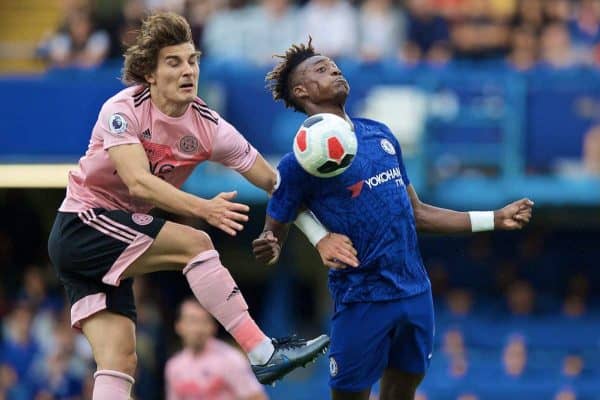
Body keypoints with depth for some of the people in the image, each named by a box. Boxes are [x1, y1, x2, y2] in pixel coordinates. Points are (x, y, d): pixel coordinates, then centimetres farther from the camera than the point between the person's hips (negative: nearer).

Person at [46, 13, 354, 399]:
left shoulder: (208, 126, -4)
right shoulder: (123, 110, -19)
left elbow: (273, 181, -1)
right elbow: (138, 183, -32)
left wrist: (318, 236, -11)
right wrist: (204, 208, -44)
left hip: (118, 233, 6)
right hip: (80, 222, -6)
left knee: (119, 363, -5)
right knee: (194, 243, -23)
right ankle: (264, 354, -22)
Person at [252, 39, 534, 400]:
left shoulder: (380, 134, 10)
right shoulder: (301, 159, -8)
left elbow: (417, 214, 17)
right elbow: (274, 233, -4)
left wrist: (496, 219, 16)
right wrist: (268, 249, -29)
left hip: (416, 290, 6)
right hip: (363, 299, -6)